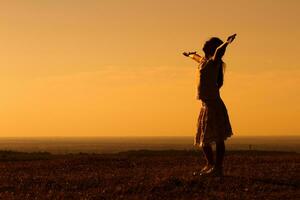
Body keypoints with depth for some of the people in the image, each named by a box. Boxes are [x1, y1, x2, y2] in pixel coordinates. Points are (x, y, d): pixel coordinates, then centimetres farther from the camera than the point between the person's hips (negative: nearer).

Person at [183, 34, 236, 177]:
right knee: (203, 138, 17)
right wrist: (190, 55, 62)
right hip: (207, 105, 10)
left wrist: (226, 43, -52)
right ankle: (210, 164, 30)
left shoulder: (214, 61, -9)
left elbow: (219, 51, -31)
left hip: (213, 104, -10)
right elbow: (197, 57, 41)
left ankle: (218, 168, -9)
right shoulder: (204, 61, 17)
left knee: (218, 138, -9)